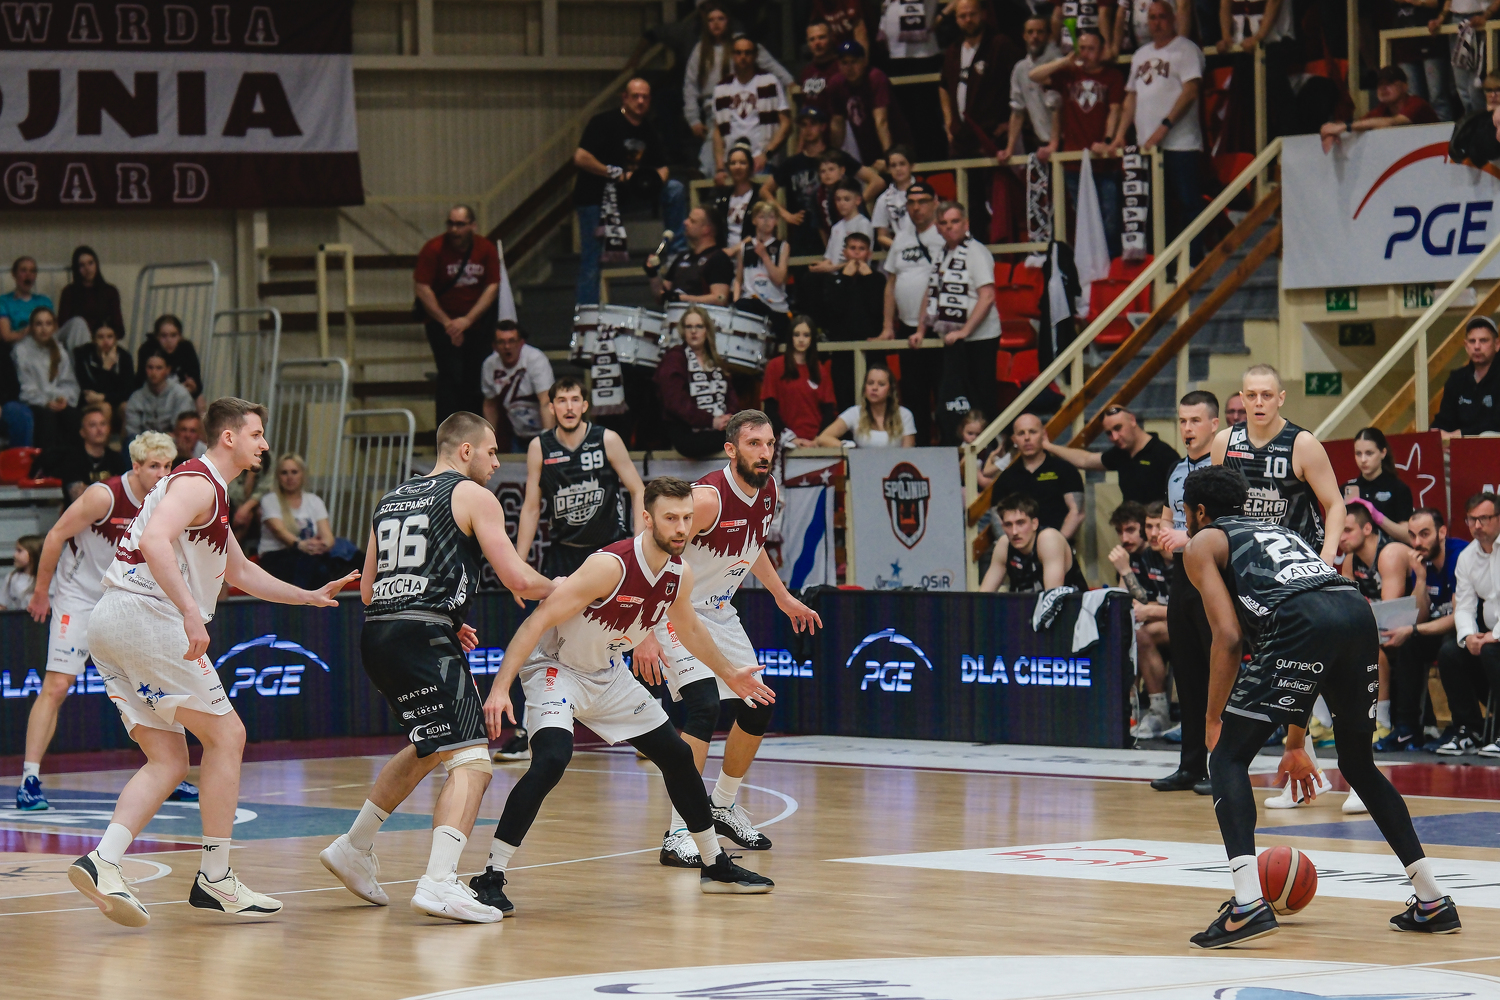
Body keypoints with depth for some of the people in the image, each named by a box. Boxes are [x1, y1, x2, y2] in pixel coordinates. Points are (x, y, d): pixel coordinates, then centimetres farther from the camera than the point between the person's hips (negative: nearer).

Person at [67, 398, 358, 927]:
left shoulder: (208, 492, 27)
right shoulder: (197, 483, -6)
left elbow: (240, 572, 39)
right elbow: (155, 541, -25)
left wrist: (310, 597, 37)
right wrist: (190, 612, -31)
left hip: (107, 626, 10)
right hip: (145, 616, -10)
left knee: (168, 761, 6)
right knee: (226, 734, -1)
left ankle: (104, 861, -14)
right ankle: (215, 878, 0)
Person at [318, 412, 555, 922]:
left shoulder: (393, 499, 22)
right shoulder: (473, 497, 1)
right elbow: (519, 580, -5)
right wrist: (555, 588, 17)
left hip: (377, 632, 8)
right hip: (424, 639, -8)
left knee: (430, 750, 29)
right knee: (471, 760, -10)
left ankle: (354, 848, 35)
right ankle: (439, 882, -26)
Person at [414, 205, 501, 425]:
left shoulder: (487, 250, -3)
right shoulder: (434, 249, -11)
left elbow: (492, 287, -4)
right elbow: (421, 288, -13)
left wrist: (468, 320, -14)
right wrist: (446, 322, -14)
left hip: (477, 322, 3)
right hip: (442, 322, -3)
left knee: (475, 379, 3)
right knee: (451, 378, -12)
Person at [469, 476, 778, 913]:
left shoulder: (680, 574, -7)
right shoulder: (611, 566, -31)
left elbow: (688, 627, 17)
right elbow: (539, 620, -31)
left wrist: (730, 674, 29)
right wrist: (500, 688, -38)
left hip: (608, 675, 8)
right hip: (555, 668, -8)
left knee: (676, 755, 12)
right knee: (551, 760, -31)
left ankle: (716, 866, 30)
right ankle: (490, 880, -25)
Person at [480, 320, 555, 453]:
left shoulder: (536, 360, -18)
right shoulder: (490, 365, -3)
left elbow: (546, 403, -27)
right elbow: (491, 405, 11)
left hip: (540, 432, -5)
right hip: (518, 436, 5)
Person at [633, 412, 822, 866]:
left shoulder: (768, 491, -3)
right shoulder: (708, 498, -29)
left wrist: (783, 597, 25)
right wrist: (646, 635, -33)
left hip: (721, 614, 9)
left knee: (757, 710, 12)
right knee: (703, 706, -24)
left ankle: (722, 807, 34)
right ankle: (678, 834, -22)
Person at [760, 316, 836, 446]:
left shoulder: (821, 369, 11)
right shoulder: (775, 366, 4)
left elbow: (828, 409, 9)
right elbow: (769, 409, 0)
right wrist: (790, 437, -10)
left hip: (816, 442, 2)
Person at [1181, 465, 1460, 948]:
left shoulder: (1204, 543, 19)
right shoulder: (1275, 532, 39)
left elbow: (1229, 636, 4)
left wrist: (1213, 721, 12)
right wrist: (1295, 745, 41)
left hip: (1304, 625, -7)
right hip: (1358, 613, 7)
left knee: (1227, 757, 4)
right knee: (1359, 764, 25)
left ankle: (1248, 904, -13)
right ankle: (1432, 900, 23)